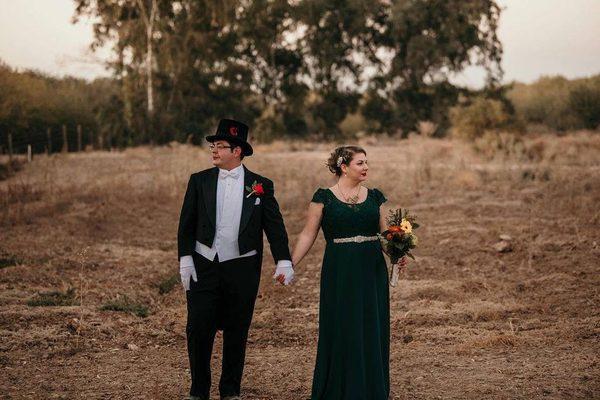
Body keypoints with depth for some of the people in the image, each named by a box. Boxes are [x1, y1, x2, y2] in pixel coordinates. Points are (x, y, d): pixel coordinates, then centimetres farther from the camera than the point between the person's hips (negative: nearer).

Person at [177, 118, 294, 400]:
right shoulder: (199, 181, 3)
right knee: (198, 330, -1)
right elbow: (186, 224, 4)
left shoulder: (261, 186, 1)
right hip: (203, 266, 1)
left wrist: (283, 261, -10)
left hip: (242, 269, 0)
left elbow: (275, 227, -1)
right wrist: (185, 260, -3)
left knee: (236, 332, 7)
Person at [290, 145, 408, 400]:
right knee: (340, 333, 3)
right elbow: (308, 235, -2)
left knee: (372, 332, 6)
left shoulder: (375, 196, 8)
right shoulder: (324, 197, -2)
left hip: (372, 273, 3)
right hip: (339, 272, -3)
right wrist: (290, 265, -10)